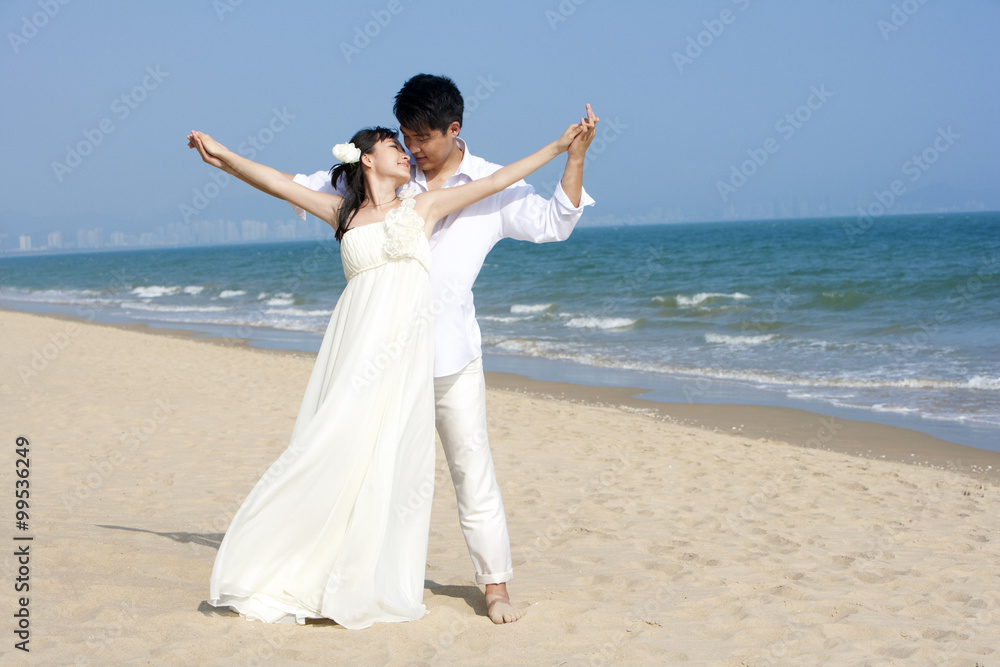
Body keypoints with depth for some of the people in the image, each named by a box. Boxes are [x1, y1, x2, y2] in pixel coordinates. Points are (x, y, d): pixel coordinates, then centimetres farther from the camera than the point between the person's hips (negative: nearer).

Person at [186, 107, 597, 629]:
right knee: (334, 450, -6)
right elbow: (278, 184, 15)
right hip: (354, 343, 0)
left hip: (403, 347, 0)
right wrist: (224, 158, 9)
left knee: (386, 456, -5)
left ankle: (370, 585, 3)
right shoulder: (343, 213, 17)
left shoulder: (422, 206, 16)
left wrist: (560, 147, 16)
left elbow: (498, 180, 17)